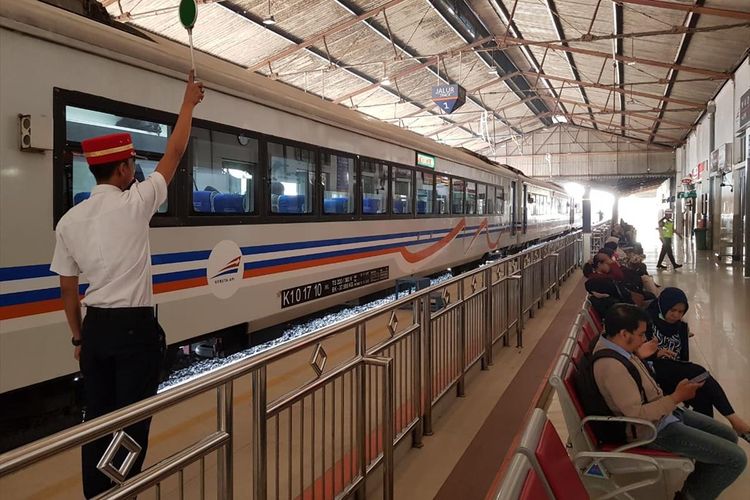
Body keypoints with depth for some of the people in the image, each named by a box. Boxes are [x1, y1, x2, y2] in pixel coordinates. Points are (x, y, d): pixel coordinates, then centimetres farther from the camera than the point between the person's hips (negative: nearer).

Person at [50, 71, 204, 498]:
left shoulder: (69, 220, 4)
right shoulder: (134, 204, -11)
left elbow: (68, 289, 8)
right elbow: (175, 153, -2)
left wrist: (78, 338, 19)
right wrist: (189, 102, 10)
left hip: (96, 328, 6)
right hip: (135, 327, -6)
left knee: (97, 418, 15)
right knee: (132, 421, 4)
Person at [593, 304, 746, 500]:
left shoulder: (610, 344, -4)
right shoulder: (612, 367, -34)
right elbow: (636, 414, -30)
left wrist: (639, 356, 7)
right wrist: (676, 398, -28)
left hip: (662, 412, 10)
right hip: (654, 429, -10)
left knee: (729, 436, 17)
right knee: (736, 459, -8)